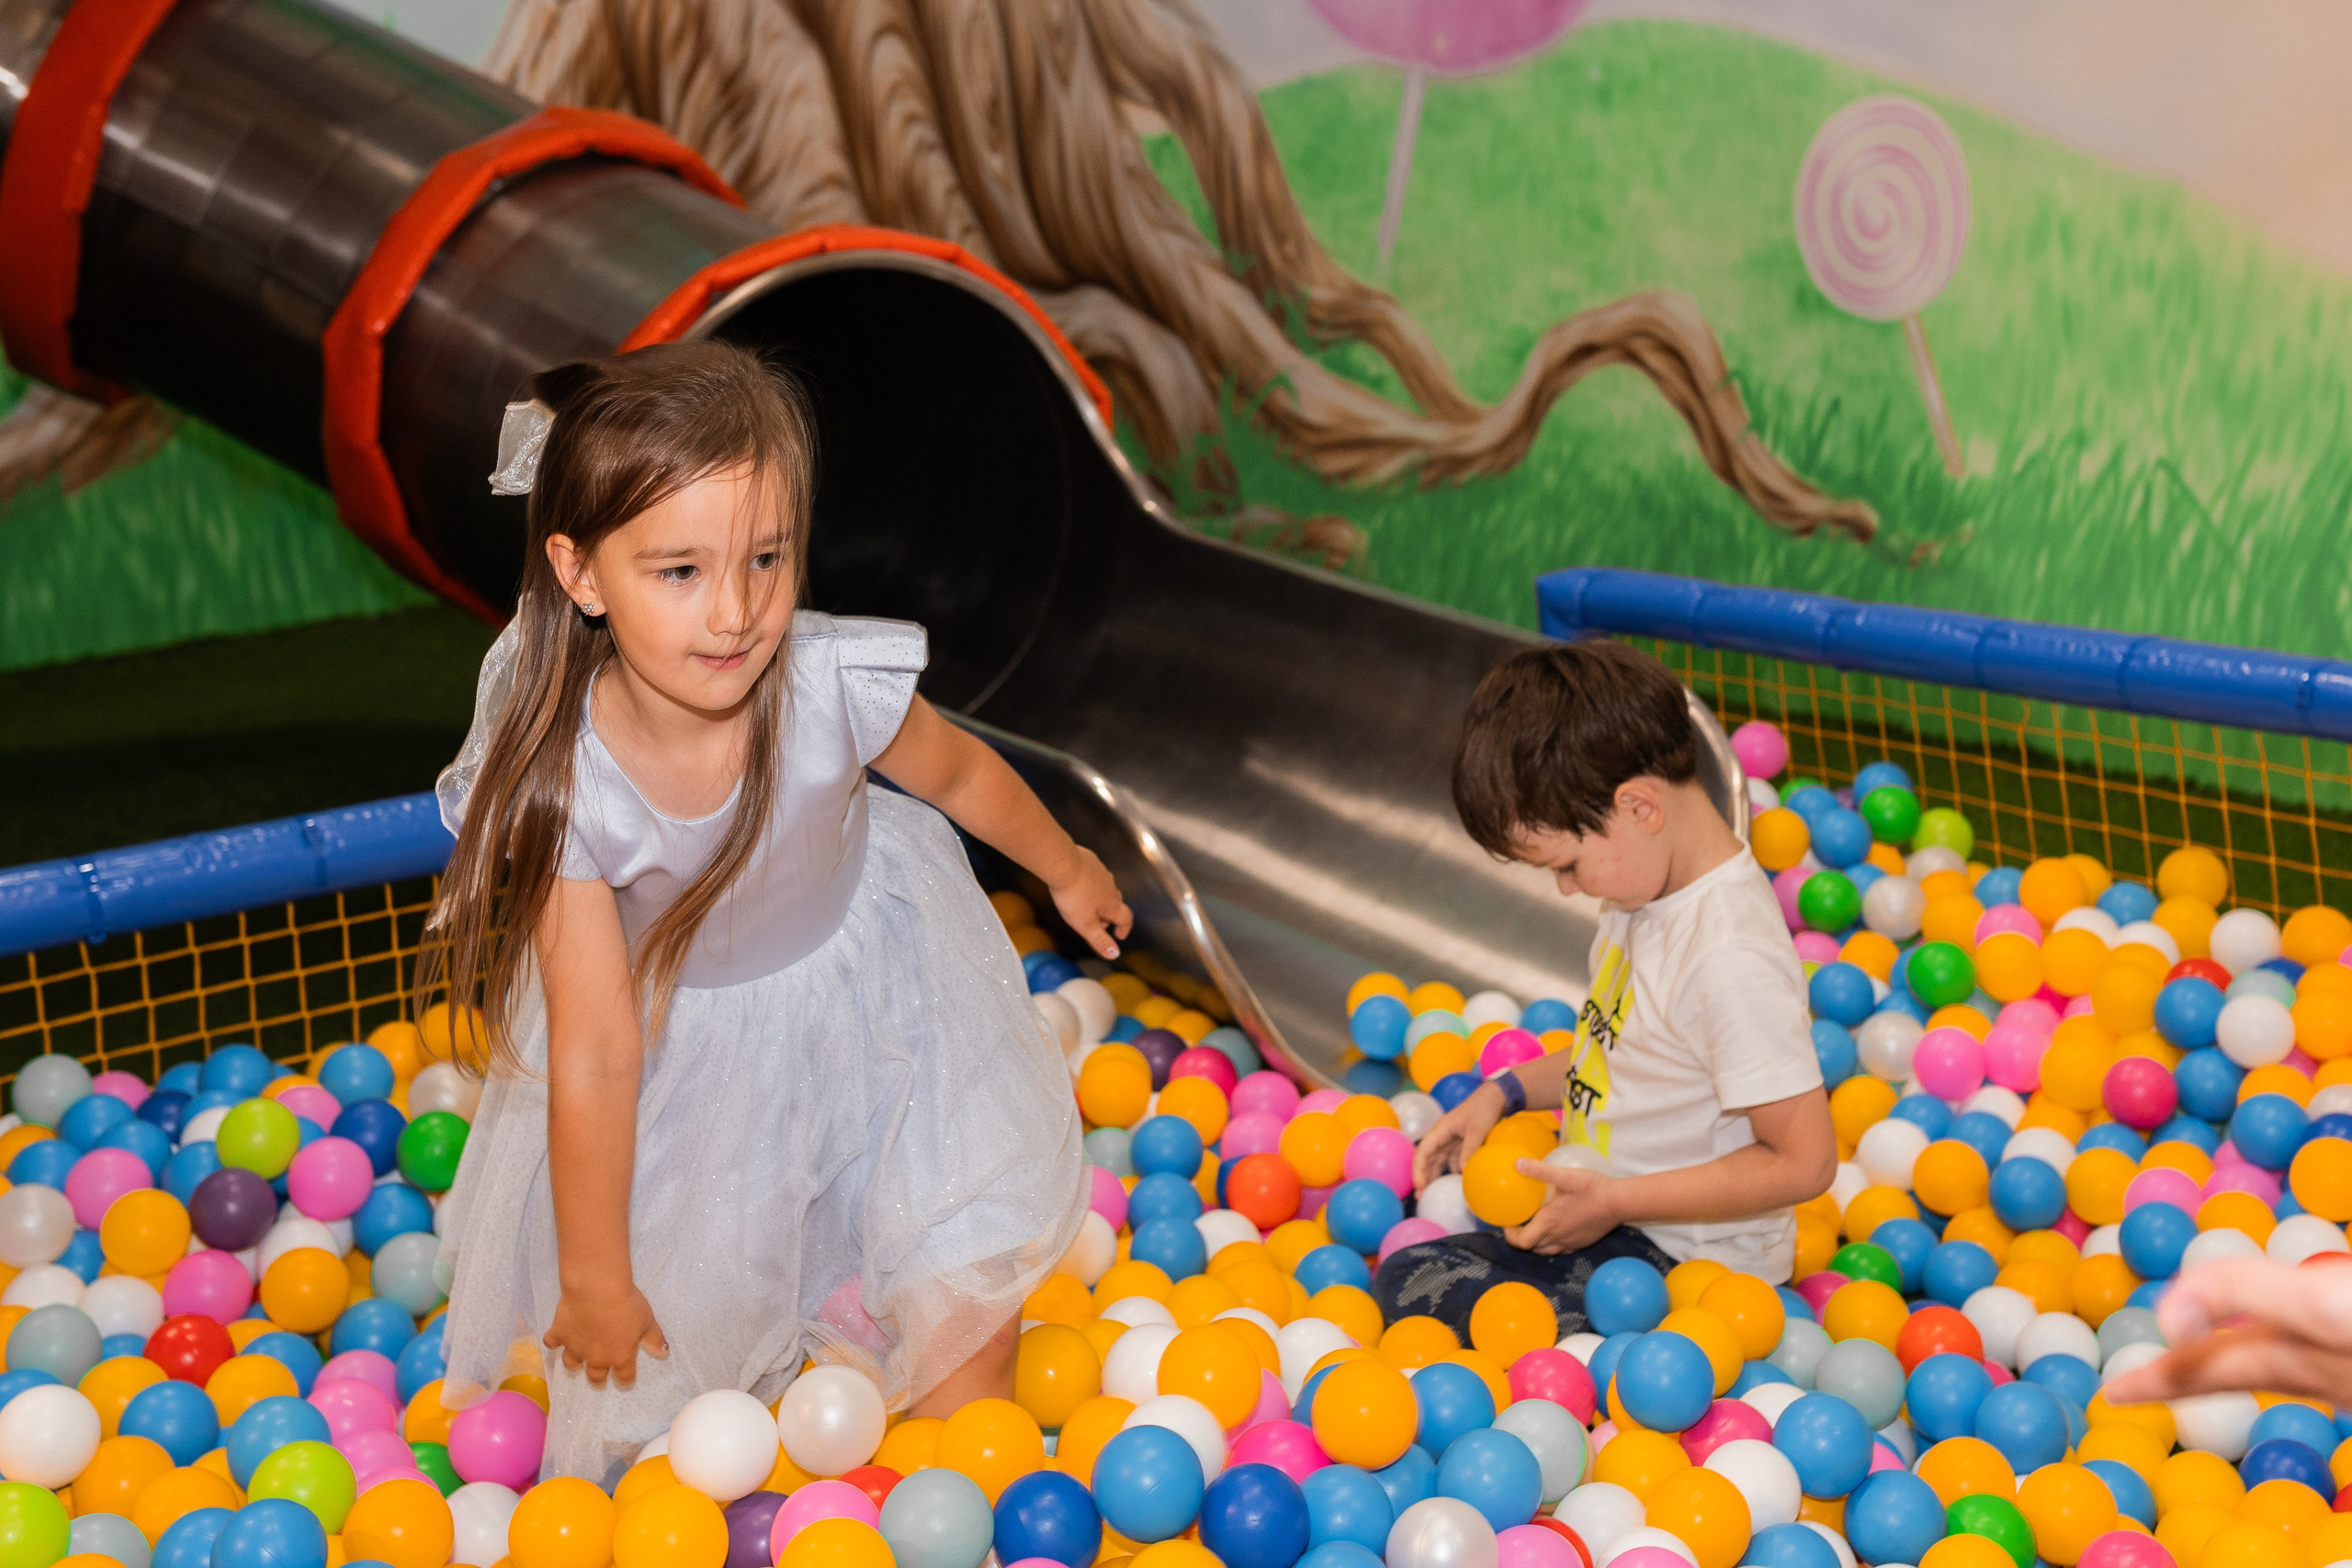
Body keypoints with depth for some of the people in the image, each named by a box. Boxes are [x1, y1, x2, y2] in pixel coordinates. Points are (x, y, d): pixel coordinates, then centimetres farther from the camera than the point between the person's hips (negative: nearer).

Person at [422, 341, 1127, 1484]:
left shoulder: (836, 684, -32)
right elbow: (598, 1055, -23)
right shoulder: (564, 783, -33)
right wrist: (594, 1280, -13)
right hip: (685, 1032, -1)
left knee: (971, 1264, 0)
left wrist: (1066, 870, 13)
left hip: (859, 968, 1)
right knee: (642, 1335, 5)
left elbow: (961, 773, -6)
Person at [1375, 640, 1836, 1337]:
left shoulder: (1728, 957, -29)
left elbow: (1803, 1162, -26)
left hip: (1682, 1263, -10)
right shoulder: (1649, 885, 2)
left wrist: (1614, 1201, -24)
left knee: (1412, 1285, -20)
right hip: (1599, 1200, 10)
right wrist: (1504, 1092, 6)